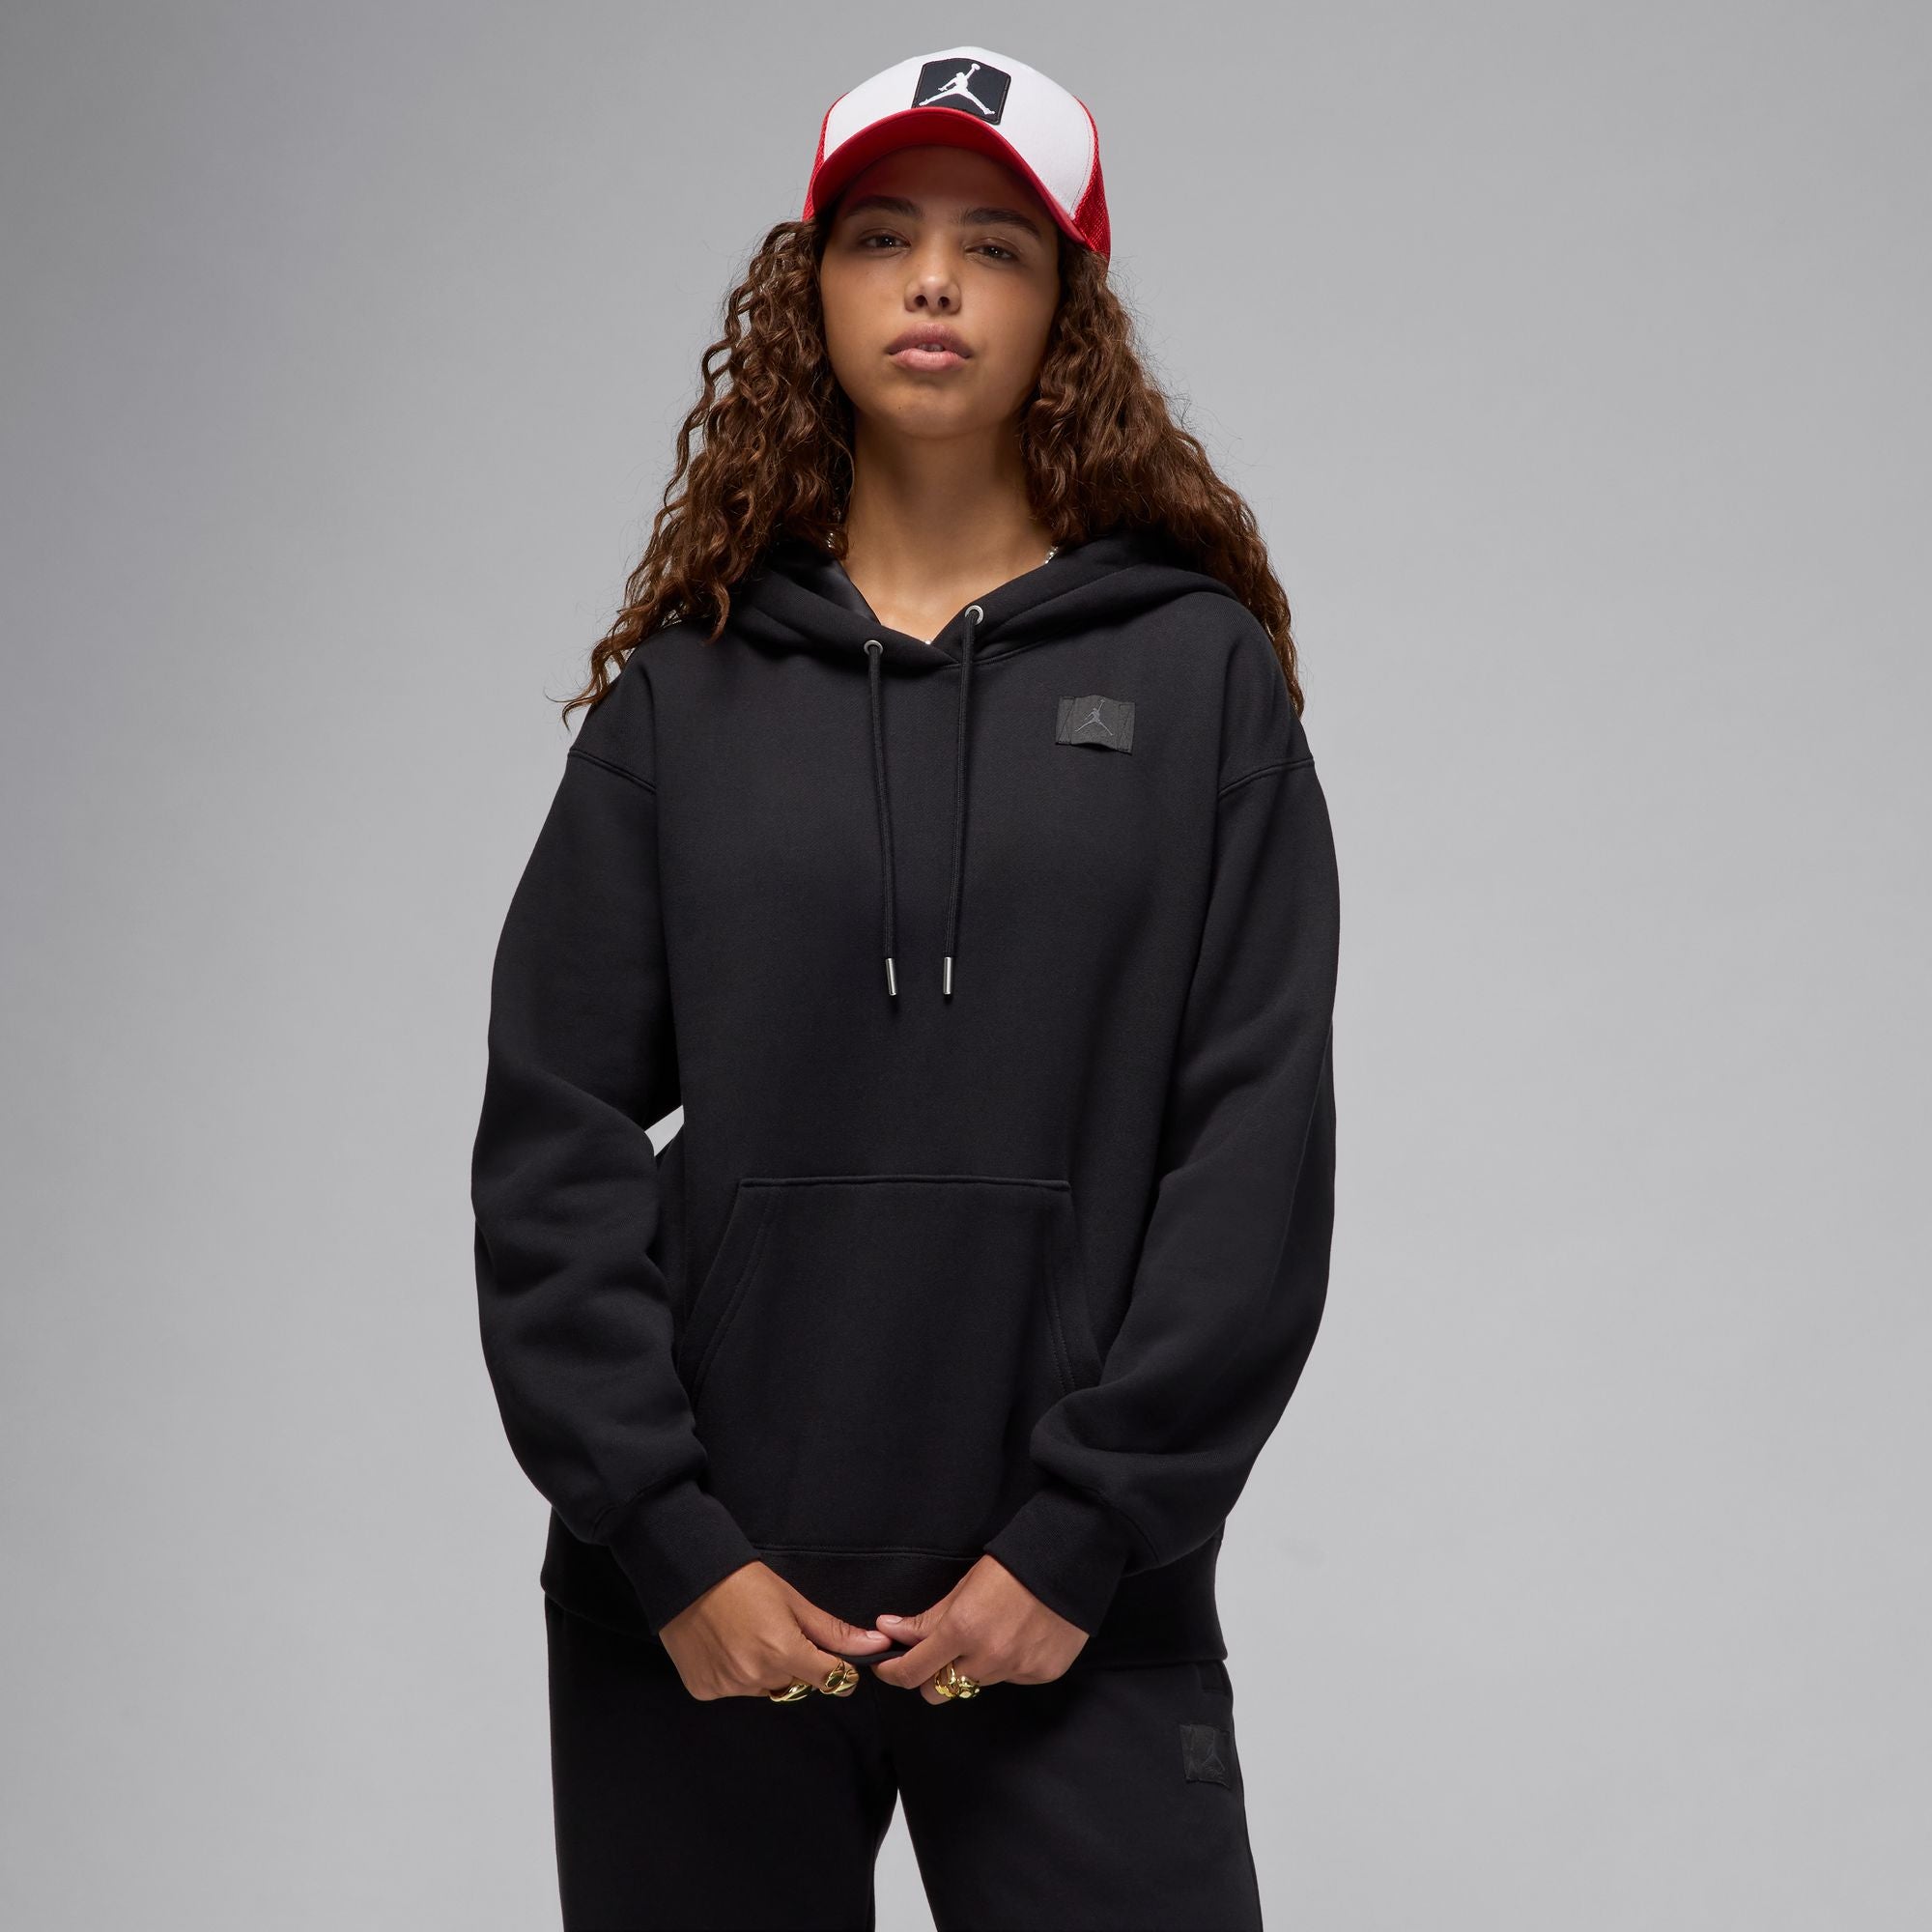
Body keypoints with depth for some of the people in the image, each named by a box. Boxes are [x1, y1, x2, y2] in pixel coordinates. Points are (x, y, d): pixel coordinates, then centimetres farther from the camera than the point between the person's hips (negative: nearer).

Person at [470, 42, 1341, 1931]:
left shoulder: (1198, 671, 3)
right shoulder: (685, 691, 6)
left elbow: (1257, 1149, -1)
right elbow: (553, 1139, 2)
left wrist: (1082, 1541, -8)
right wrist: (671, 1546, -7)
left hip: (1075, 1618, -1)